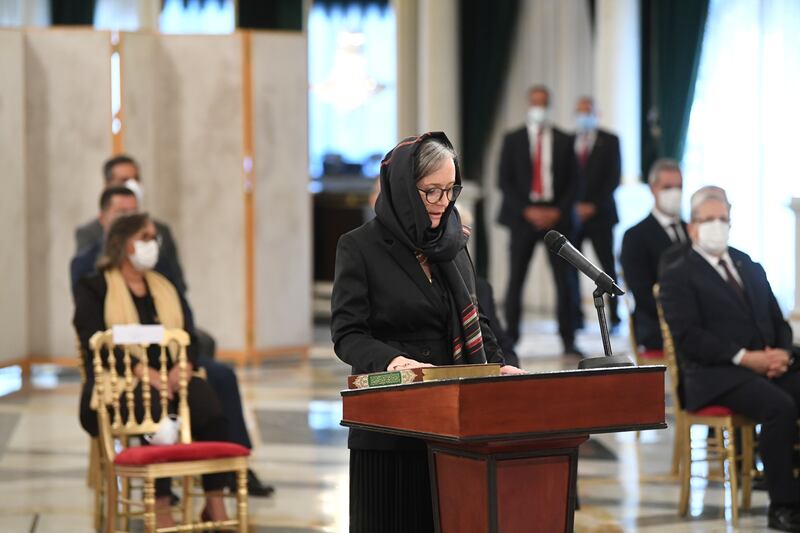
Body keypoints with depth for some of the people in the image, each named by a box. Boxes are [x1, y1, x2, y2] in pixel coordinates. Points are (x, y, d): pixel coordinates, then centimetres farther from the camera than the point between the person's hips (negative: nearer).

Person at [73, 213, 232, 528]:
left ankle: (215, 502, -32)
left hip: (168, 377, 4)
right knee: (156, 407, -39)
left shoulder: (165, 289, 23)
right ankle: (161, 511, -38)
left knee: (205, 397, -30)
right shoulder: (93, 289, 7)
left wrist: (183, 366, -12)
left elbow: (189, 338, 13)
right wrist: (145, 372, -23)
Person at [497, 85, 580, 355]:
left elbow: (573, 182, 9)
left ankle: (568, 341, 1)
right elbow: (504, 181, 3)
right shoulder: (513, 140, 7)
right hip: (523, 216, -1)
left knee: (565, 279, -3)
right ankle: (510, 340, 4)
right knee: (516, 279, -1)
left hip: (556, 216, 1)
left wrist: (558, 211, -6)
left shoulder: (564, 140, 10)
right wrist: (527, 211, -9)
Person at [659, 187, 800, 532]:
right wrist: (744, 358, -17)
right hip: (717, 375, -6)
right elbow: (688, 337, -9)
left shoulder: (750, 268, 23)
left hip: (770, 365, 6)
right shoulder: (678, 276, 3)